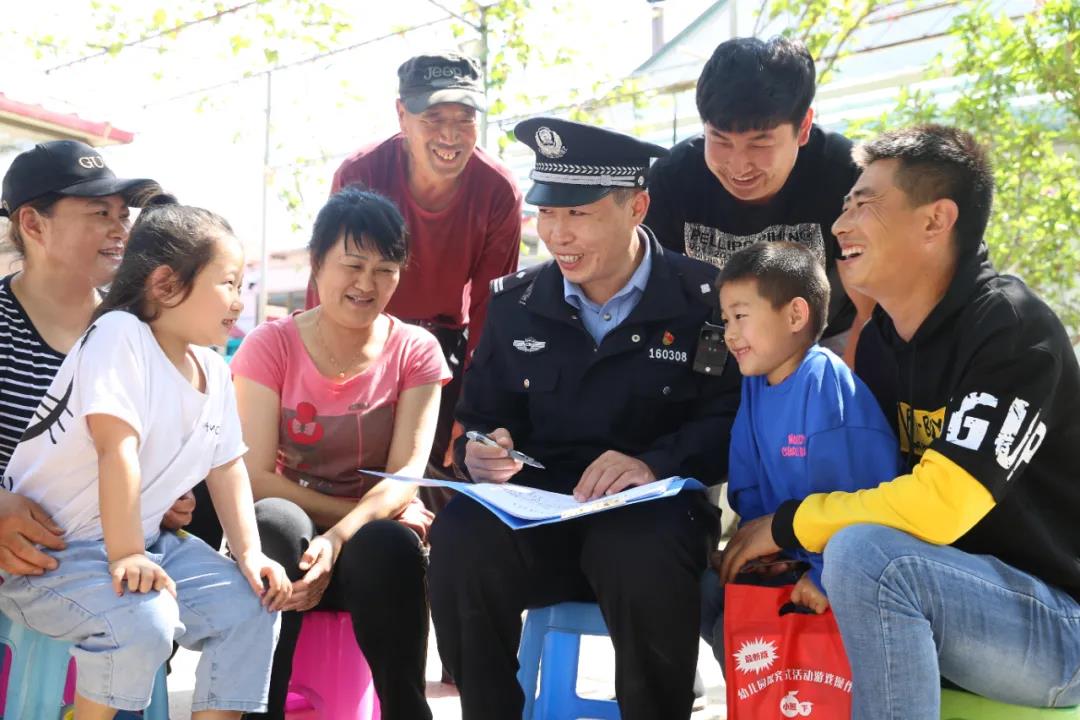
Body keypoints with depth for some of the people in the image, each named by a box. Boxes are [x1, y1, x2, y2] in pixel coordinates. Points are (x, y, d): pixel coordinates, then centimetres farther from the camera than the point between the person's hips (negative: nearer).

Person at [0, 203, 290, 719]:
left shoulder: (213, 370, 5)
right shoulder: (121, 335, -20)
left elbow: (226, 467, 10)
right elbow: (117, 449, -27)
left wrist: (249, 554, -1)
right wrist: (125, 556, -30)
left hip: (142, 543, 8)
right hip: (45, 552, -8)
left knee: (252, 606, -3)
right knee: (144, 619, -32)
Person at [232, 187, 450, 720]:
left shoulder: (415, 351, -1)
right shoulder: (270, 346, -2)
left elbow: (405, 475, -11)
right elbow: (257, 476, -10)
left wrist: (339, 538, -29)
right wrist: (356, 509, -17)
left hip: (378, 539, 0)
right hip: (290, 540, 0)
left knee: (386, 546, -35)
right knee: (274, 521, -35)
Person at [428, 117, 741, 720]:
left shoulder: (704, 299, 0)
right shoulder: (517, 302, 11)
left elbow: (733, 420, -5)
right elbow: (480, 419, 15)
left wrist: (654, 463, -23)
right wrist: (481, 454, -9)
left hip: (652, 510, -3)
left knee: (647, 561, -38)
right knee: (460, 537, -30)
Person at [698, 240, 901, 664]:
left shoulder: (828, 387, -20)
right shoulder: (756, 385, 7)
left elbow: (856, 498, -25)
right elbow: (749, 489, 11)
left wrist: (828, 576, -24)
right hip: (786, 559, 8)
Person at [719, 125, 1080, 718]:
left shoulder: (1012, 330, -20)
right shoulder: (879, 338, 4)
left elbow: (938, 506, -27)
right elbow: (858, 478, 9)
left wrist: (787, 524, -17)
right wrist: (755, 535, -10)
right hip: (955, 597, 7)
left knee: (865, 553, -32)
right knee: (734, 581, 1)